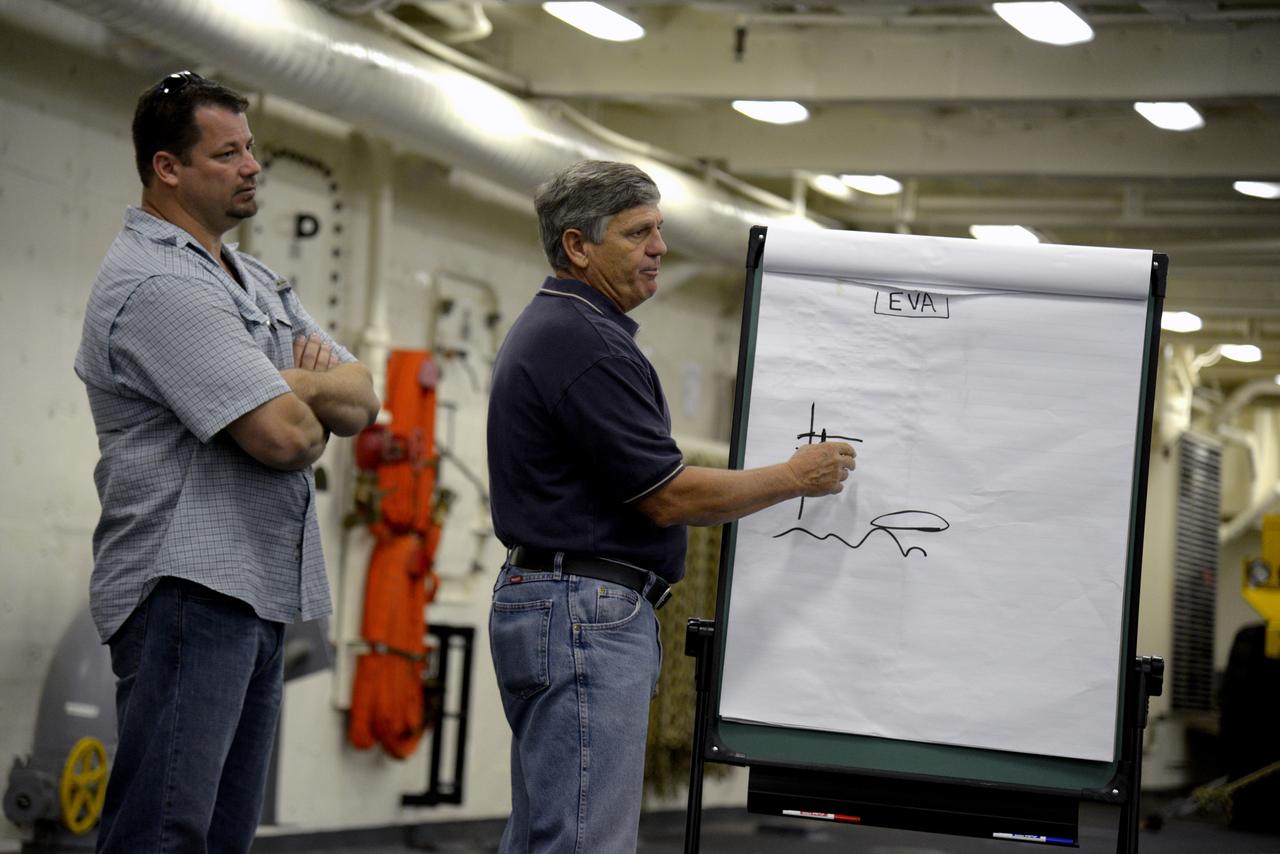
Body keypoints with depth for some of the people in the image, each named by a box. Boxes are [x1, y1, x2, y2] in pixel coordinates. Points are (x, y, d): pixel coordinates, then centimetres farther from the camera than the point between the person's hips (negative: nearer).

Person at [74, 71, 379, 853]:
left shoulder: (256, 280, 19)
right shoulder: (156, 284, -14)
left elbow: (362, 401, 12)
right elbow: (285, 435, -21)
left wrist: (301, 385, -9)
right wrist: (316, 410, 3)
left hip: (261, 590, 10)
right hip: (190, 586, -10)